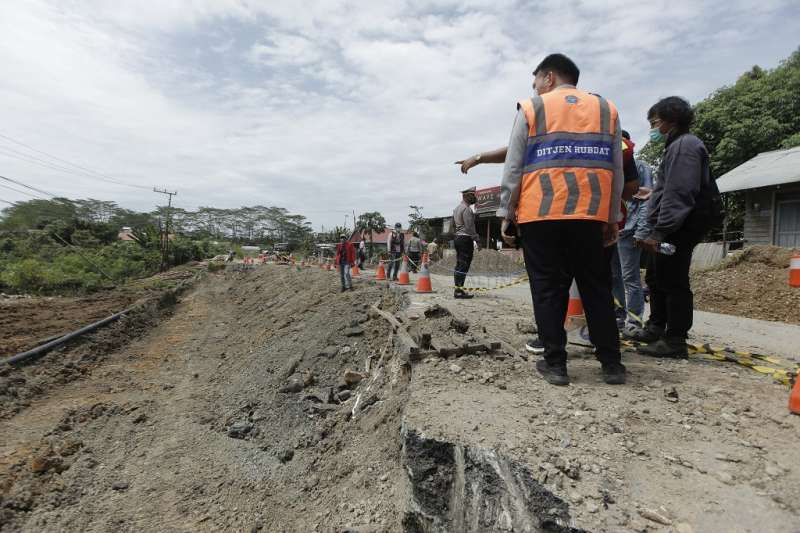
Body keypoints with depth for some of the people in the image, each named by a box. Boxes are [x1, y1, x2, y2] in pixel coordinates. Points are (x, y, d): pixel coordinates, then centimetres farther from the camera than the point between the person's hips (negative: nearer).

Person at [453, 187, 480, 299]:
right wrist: (475, 239, -15)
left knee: (459, 264, 11)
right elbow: (469, 226, -18)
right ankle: (459, 290, -11)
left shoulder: (457, 208, 18)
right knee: (464, 265, -9)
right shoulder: (467, 209, -12)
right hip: (466, 239, -10)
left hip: (458, 238, 10)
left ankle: (457, 288, 15)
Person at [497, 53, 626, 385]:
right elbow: (616, 170, 15)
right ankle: (611, 364, 14)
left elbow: (513, 168, 2)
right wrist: (613, 218, 19)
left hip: (540, 215, -2)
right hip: (590, 216, 3)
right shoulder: (607, 109, 17)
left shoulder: (531, 109, 7)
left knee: (548, 290, 4)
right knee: (597, 289, 10)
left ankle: (555, 364, 7)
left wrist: (506, 213, 6)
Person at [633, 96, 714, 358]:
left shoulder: (685, 145, -11)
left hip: (677, 229, -11)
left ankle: (674, 341, 2)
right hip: (669, 229, 11)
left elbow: (678, 194, -22)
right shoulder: (676, 145, 21)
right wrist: (653, 230, 19)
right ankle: (656, 328, 30)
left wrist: (659, 231, -26)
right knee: (656, 279, 18)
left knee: (673, 283, -6)